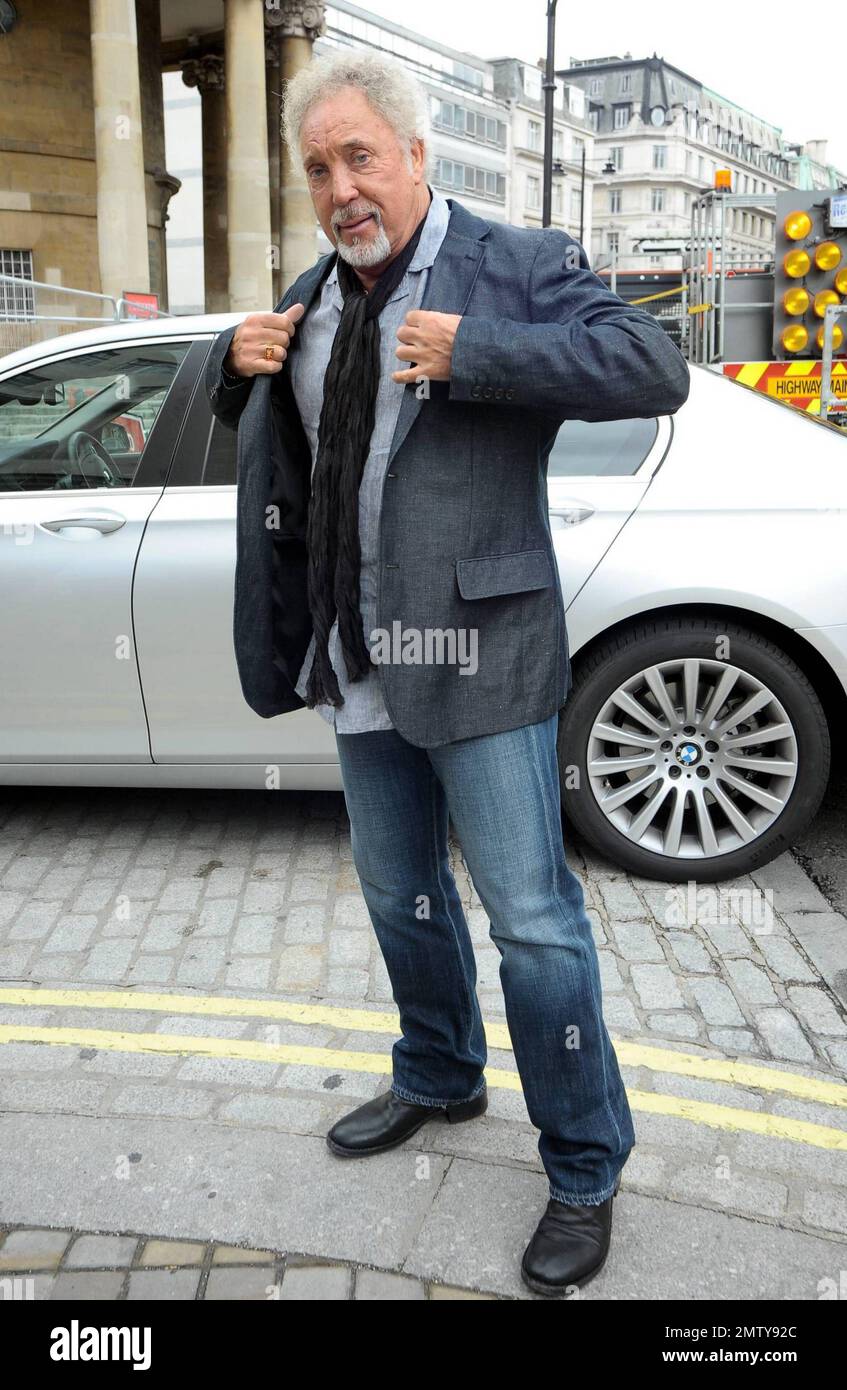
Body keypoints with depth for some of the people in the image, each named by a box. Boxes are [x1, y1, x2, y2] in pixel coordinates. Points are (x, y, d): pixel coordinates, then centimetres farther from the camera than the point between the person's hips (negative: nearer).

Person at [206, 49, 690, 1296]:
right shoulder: (316, 295, 15)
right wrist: (238, 361, 3)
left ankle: (585, 1173, 18)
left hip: (478, 658, -7)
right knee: (400, 898, 20)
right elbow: (240, 416, 28)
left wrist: (473, 353, -25)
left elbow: (655, 370, -17)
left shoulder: (516, 266, -5)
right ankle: (440, 1078, 44)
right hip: (359, 666, 7)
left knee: (534, 923, -1)